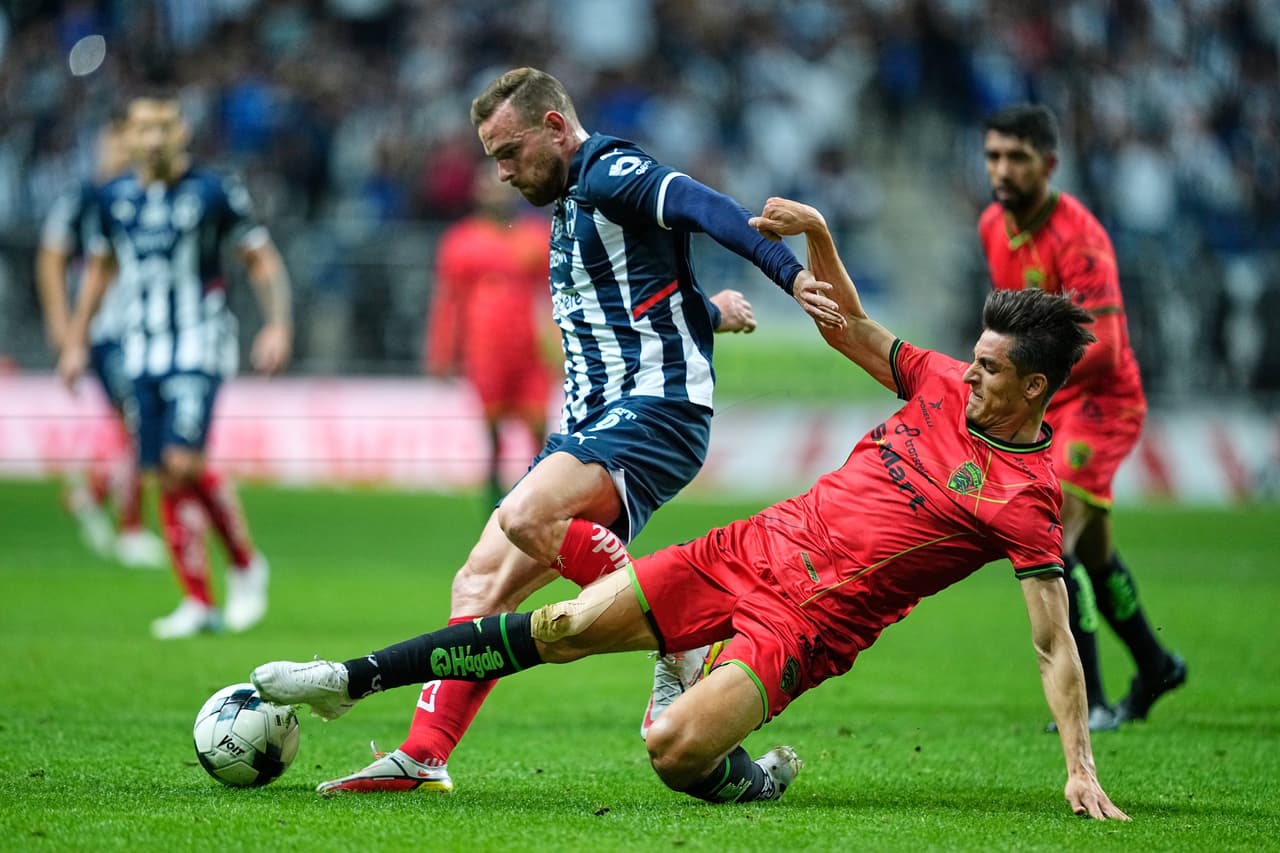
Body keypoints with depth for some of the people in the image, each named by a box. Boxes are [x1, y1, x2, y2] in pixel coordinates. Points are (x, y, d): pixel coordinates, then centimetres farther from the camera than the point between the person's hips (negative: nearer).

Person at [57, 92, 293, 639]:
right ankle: (198, 601, 6)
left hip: (200, 347, -5)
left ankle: (245, 564, 0)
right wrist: (75, 341, 22)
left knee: (184, 460, -20)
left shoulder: (214, 193, -4)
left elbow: (261, 259, 3)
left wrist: (278, 325, -8)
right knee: (167, 475, 0)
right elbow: (99, 269, 23)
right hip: (142, 354, 5)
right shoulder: (115, 198, 9)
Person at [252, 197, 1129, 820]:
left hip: (809, 620, -6)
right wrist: (817, 234, 5)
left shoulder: (1025, 496, -14)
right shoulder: (946, 384, 4)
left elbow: (1054, 642, -15)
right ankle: (350, 680, 4)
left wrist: (1081, 767, -21)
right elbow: (849, 330, 19)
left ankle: (755, 780, 10)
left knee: (675, 750, -25)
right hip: (756, 548, 6)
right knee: (566, 625, -2)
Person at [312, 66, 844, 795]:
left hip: (655, 407, -10)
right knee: (481, 582, 1)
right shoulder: (571, 207, 23)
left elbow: (709, 209, -24)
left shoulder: (609, 174, -8)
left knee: (526, 515, -31)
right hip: (591, 423, 10)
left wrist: (792, 276, -38)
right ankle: (424, 757, 0)